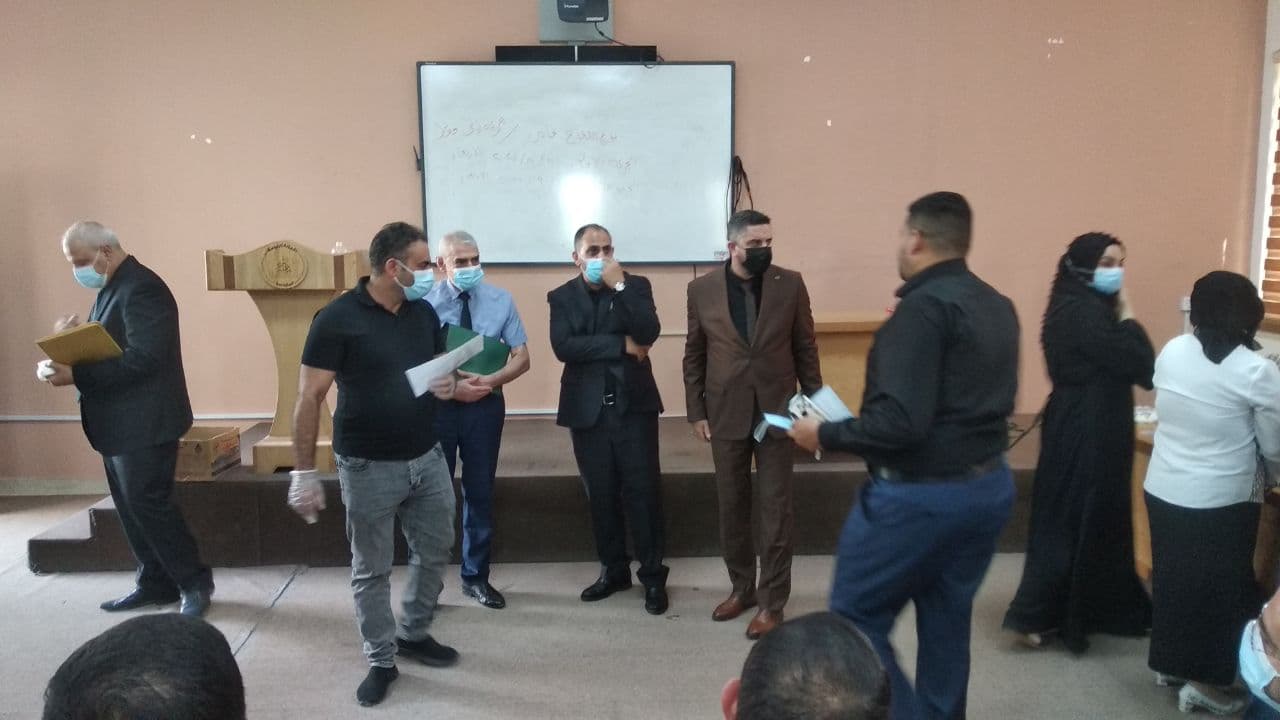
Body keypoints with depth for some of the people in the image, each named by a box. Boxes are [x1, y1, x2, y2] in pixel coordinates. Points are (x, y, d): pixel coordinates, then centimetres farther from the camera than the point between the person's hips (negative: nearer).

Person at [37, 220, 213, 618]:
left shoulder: (141, 288, -18)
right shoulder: (113, 287, 14)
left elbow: (142, 357, -26)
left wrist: (76, 375, -27)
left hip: (144, 423, -10)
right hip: (119, 422, 10)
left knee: (147, 504, -7)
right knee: (131, 507, 12)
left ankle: (195, 582, 6)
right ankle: (156, 584, 21)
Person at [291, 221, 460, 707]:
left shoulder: (425, 313, 4)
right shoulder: (338, 318, -14)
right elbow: (309, 398, -12)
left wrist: (448, 384, -6)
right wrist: (304, 471, -14)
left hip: (428, 458, 6)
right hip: (369, 468, -5)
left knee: (435, 552, 15)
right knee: (372, 569, 8)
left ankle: (414, 634, 37)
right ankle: (381, 660, 25)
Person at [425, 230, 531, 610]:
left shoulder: (500, 300, -3)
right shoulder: (425, 303, -10)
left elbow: (521, 357, -2)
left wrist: (490, 380, -18)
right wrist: (452, 389, -20)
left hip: (486, 406, 2)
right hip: (436, 406, -2)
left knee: (480, 492, 13)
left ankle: (476, 577, 29)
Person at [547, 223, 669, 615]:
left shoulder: (636, 285, 2)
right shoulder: (562, 297, 4)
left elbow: (649, 332, -14)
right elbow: (563, 347, -12)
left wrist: (620, 285, -18)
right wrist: (622, 345, -14)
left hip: (633, 404, -1)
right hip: (587, 409, 2)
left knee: (642, 490, -1)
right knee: (600, 494, 10)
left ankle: (653, 575, 11)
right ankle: (613, 569, 25)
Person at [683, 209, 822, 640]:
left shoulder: (790, 284, -2)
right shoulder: (702, 289, -2)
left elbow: (805, 348, 3)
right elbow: (694, 356, 3)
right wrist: (696, 412, 2)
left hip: (777, 412, -1)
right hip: (726, 414, 1)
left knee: (775, 508, 3)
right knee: (732, 507, 11)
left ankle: (772, 601, 14)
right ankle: (742, 587, 29)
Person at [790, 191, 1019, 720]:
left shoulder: (923, 306, -18)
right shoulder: (997, 306, 8)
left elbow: (900, 421, -26)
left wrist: (825, 434, -12)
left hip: (918, 494, -9)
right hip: (988, 486, 9)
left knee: (857, 618, 4)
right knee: (946, 622, 18)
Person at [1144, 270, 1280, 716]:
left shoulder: (1171, 352, -2)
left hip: (1163, 490, 5)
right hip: (1222, 501, -5)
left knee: (1172, 576, 18)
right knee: (1223, 588, 11)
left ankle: (1170, 664, 32)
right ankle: (1205, 682, 19)